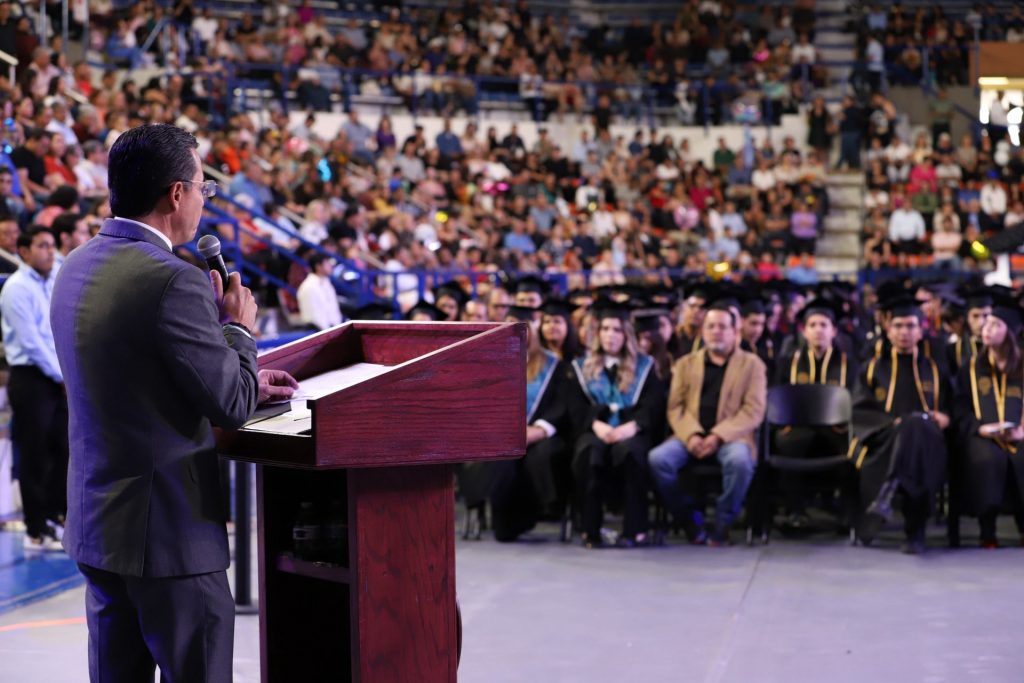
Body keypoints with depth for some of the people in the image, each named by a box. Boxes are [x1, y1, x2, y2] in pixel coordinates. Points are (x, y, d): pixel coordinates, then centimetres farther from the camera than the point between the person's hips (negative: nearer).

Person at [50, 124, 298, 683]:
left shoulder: (75, 268, 8)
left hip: (95, 526, 9)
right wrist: (238, 328, 1)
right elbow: (233, 406, -16)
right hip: (170, 532, -9)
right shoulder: (174, 282, -20)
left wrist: (243, 383, 19)